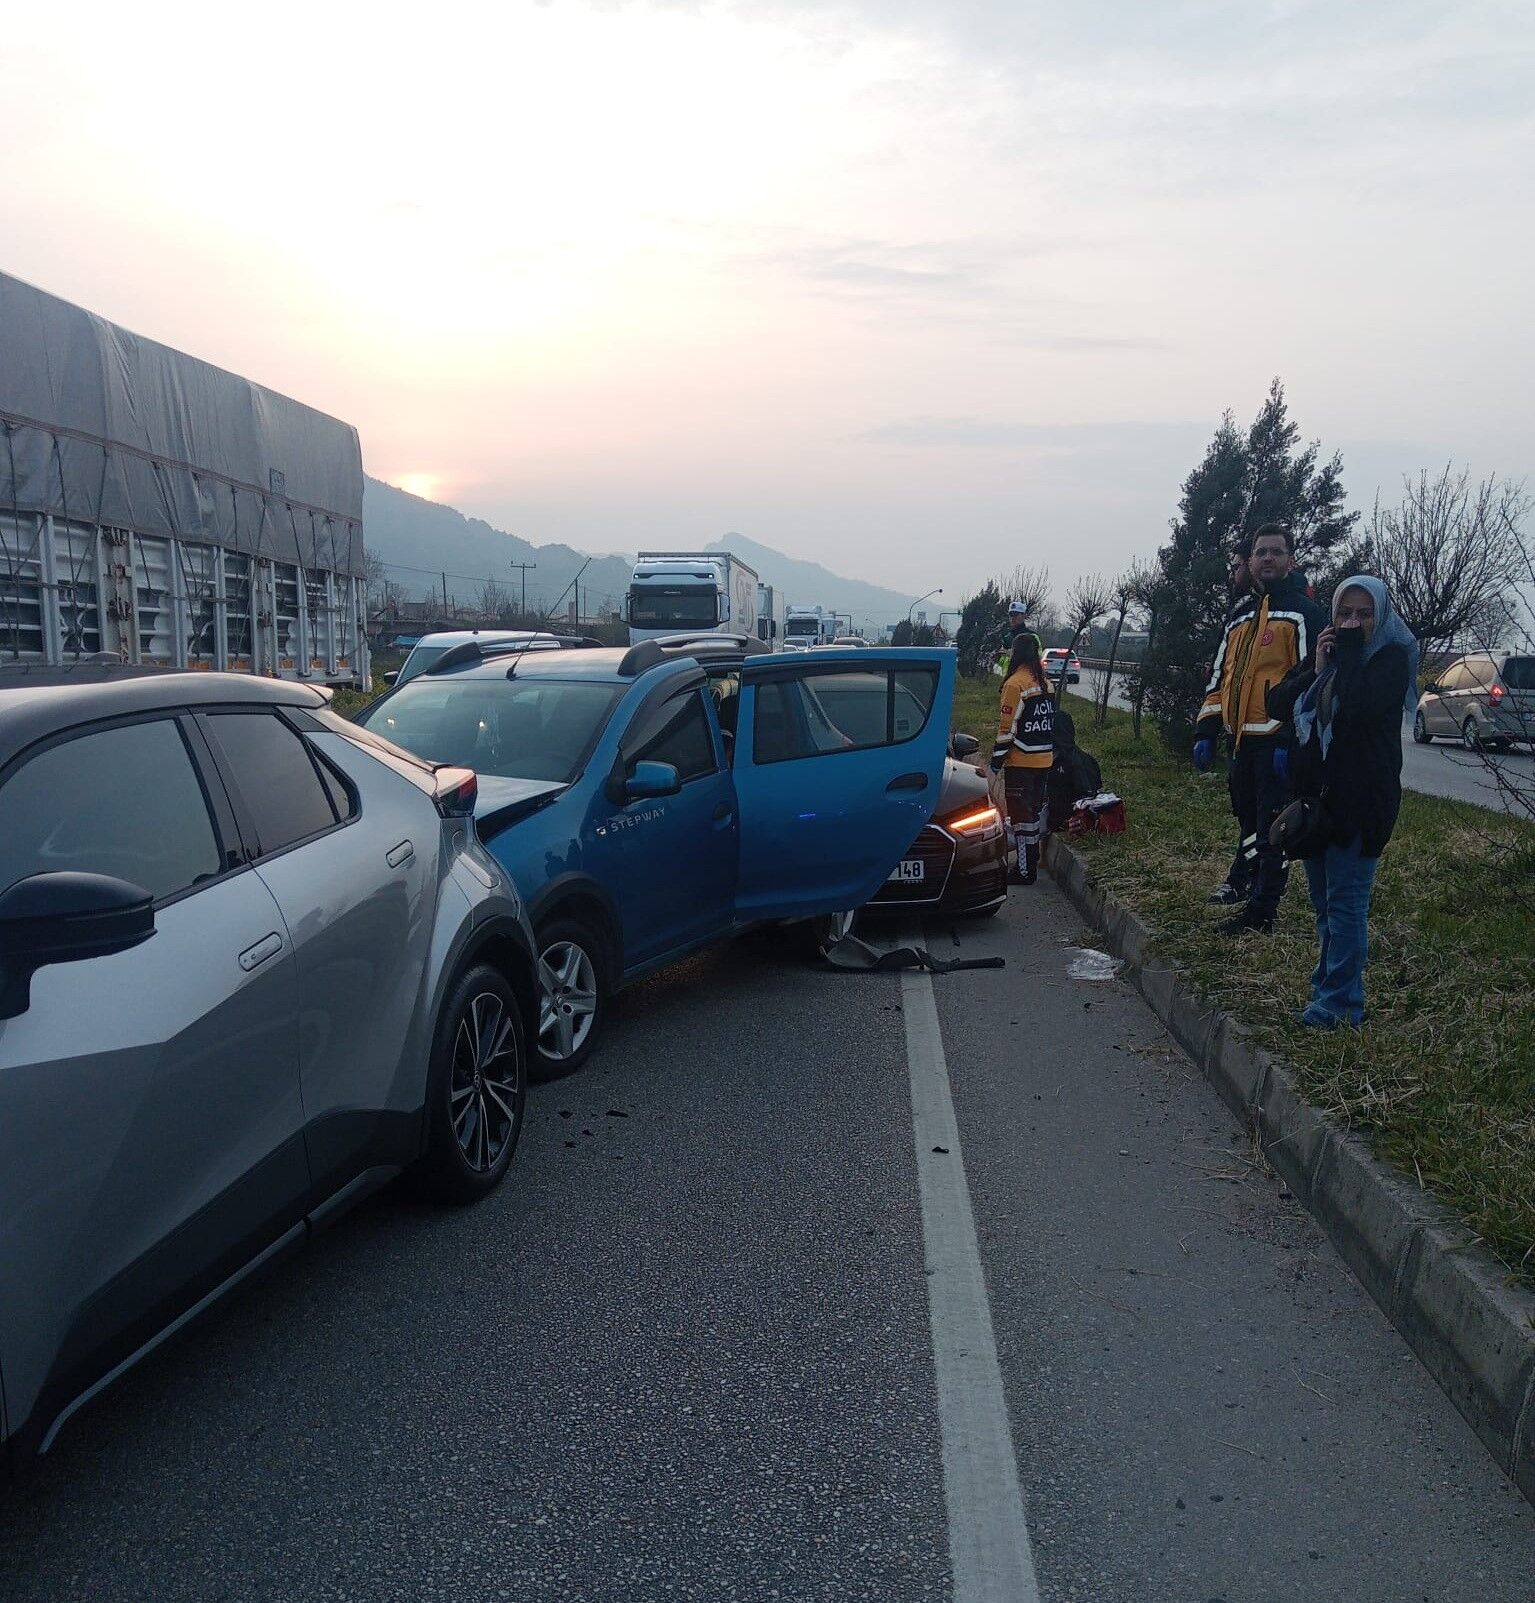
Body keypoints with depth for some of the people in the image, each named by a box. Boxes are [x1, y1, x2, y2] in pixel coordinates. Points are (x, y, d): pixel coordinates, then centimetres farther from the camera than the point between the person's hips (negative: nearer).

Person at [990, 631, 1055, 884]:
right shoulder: (1045, 683, 10)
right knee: (1035, 809, 18)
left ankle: (1024, 871, 1)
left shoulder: (1015, 683, -16)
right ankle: (1031, 861, 28)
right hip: (1044, 759, 8)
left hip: (1020, 762, -8)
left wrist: (997, 758, -9)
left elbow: (1007, 726, -17)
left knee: (1021, 814, -2)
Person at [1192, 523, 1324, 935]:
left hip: (1278, 742, -7)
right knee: (1250, 824, 13)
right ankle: (1254, 897, 22)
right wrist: (1206, 732, 13)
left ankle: (1261, 913, 1)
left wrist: (1292, 741, -19)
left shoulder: (1303, 612, -4)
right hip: (1243, 741, 7)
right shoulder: (1240, 614, 19)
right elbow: (1219, 676, 21)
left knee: (1271, 830, -3)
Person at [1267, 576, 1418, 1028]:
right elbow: (1277, 703, 4)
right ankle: (1328, 980, 26)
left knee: (1345, 901, -7)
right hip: (1316, 792, 7)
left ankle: (1340, 1002, -2)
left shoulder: (1392, 658, -6)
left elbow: (1360, 706, -26)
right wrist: (1316, 669, -8)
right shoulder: (1326, 649, 12)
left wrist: (1350, 651, -14)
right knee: (1323, 899, 14)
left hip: (1361, 800, -7)